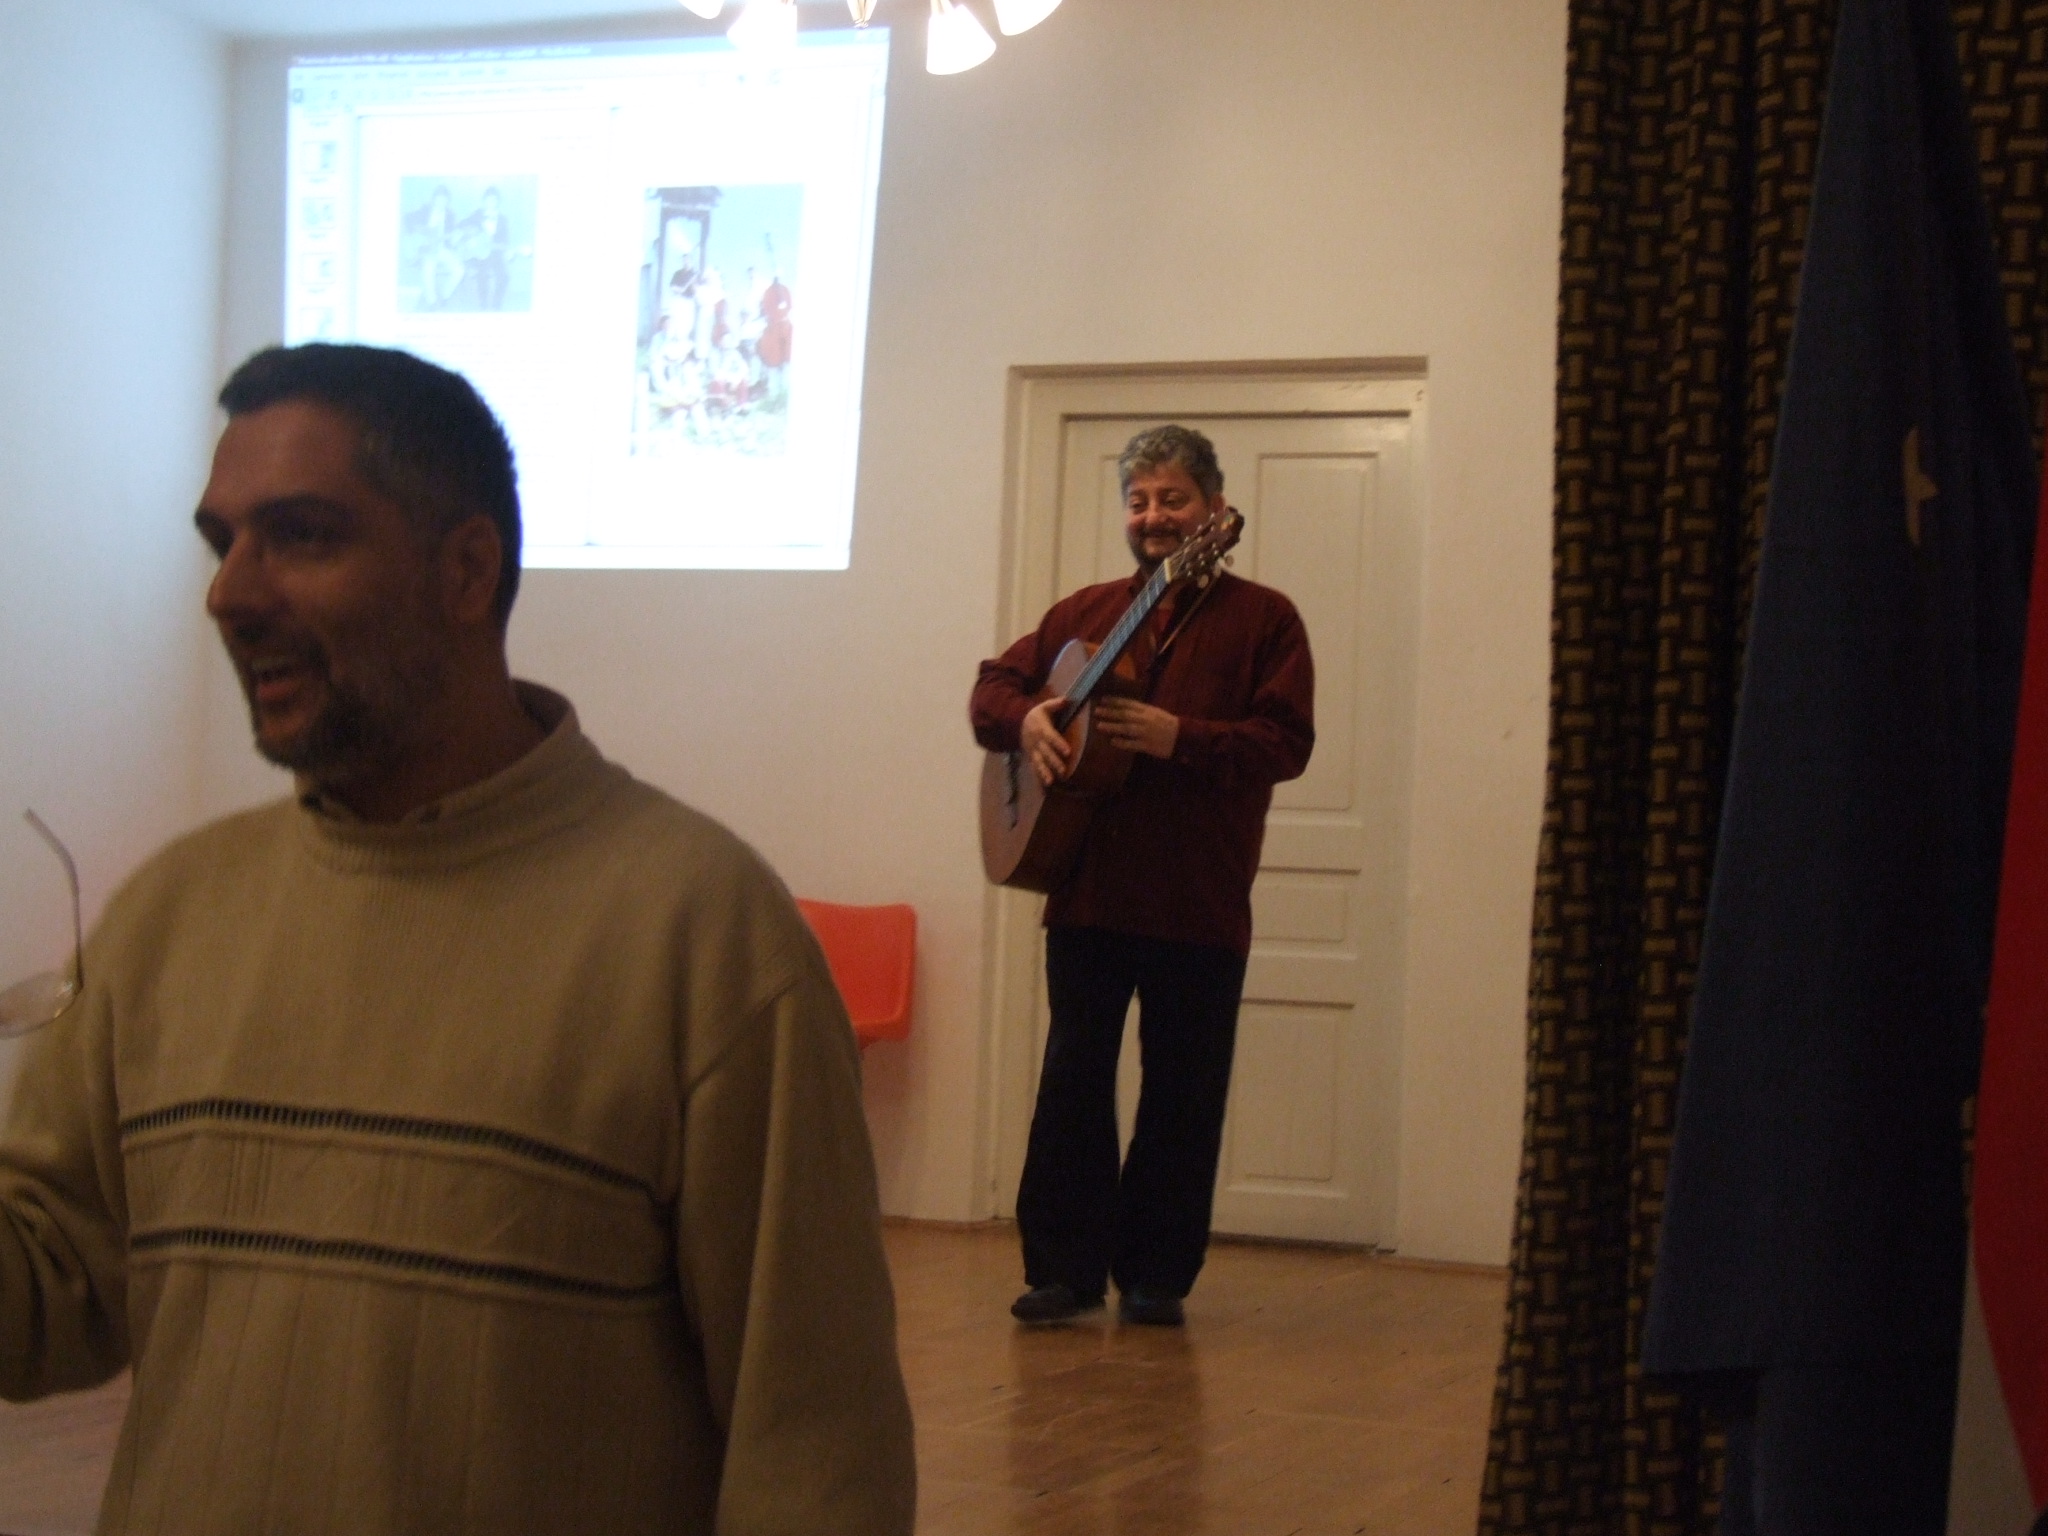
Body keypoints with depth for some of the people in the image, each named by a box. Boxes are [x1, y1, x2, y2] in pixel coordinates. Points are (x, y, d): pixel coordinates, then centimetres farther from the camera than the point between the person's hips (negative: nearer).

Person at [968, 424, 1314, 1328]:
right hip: (1087, 889, 3)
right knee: (1072, 1082, 2)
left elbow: (1286, 742, -9)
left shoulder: (1262, 619, 1)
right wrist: (1025, 719, -7)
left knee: (1183, 1097, 5)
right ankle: (1064, 1269, 8)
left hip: (1201, 905, -3)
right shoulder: (1086, 612, 14)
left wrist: (1179, 738, -21)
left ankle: (1156, 1274, 15)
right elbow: (995, 684, 16)